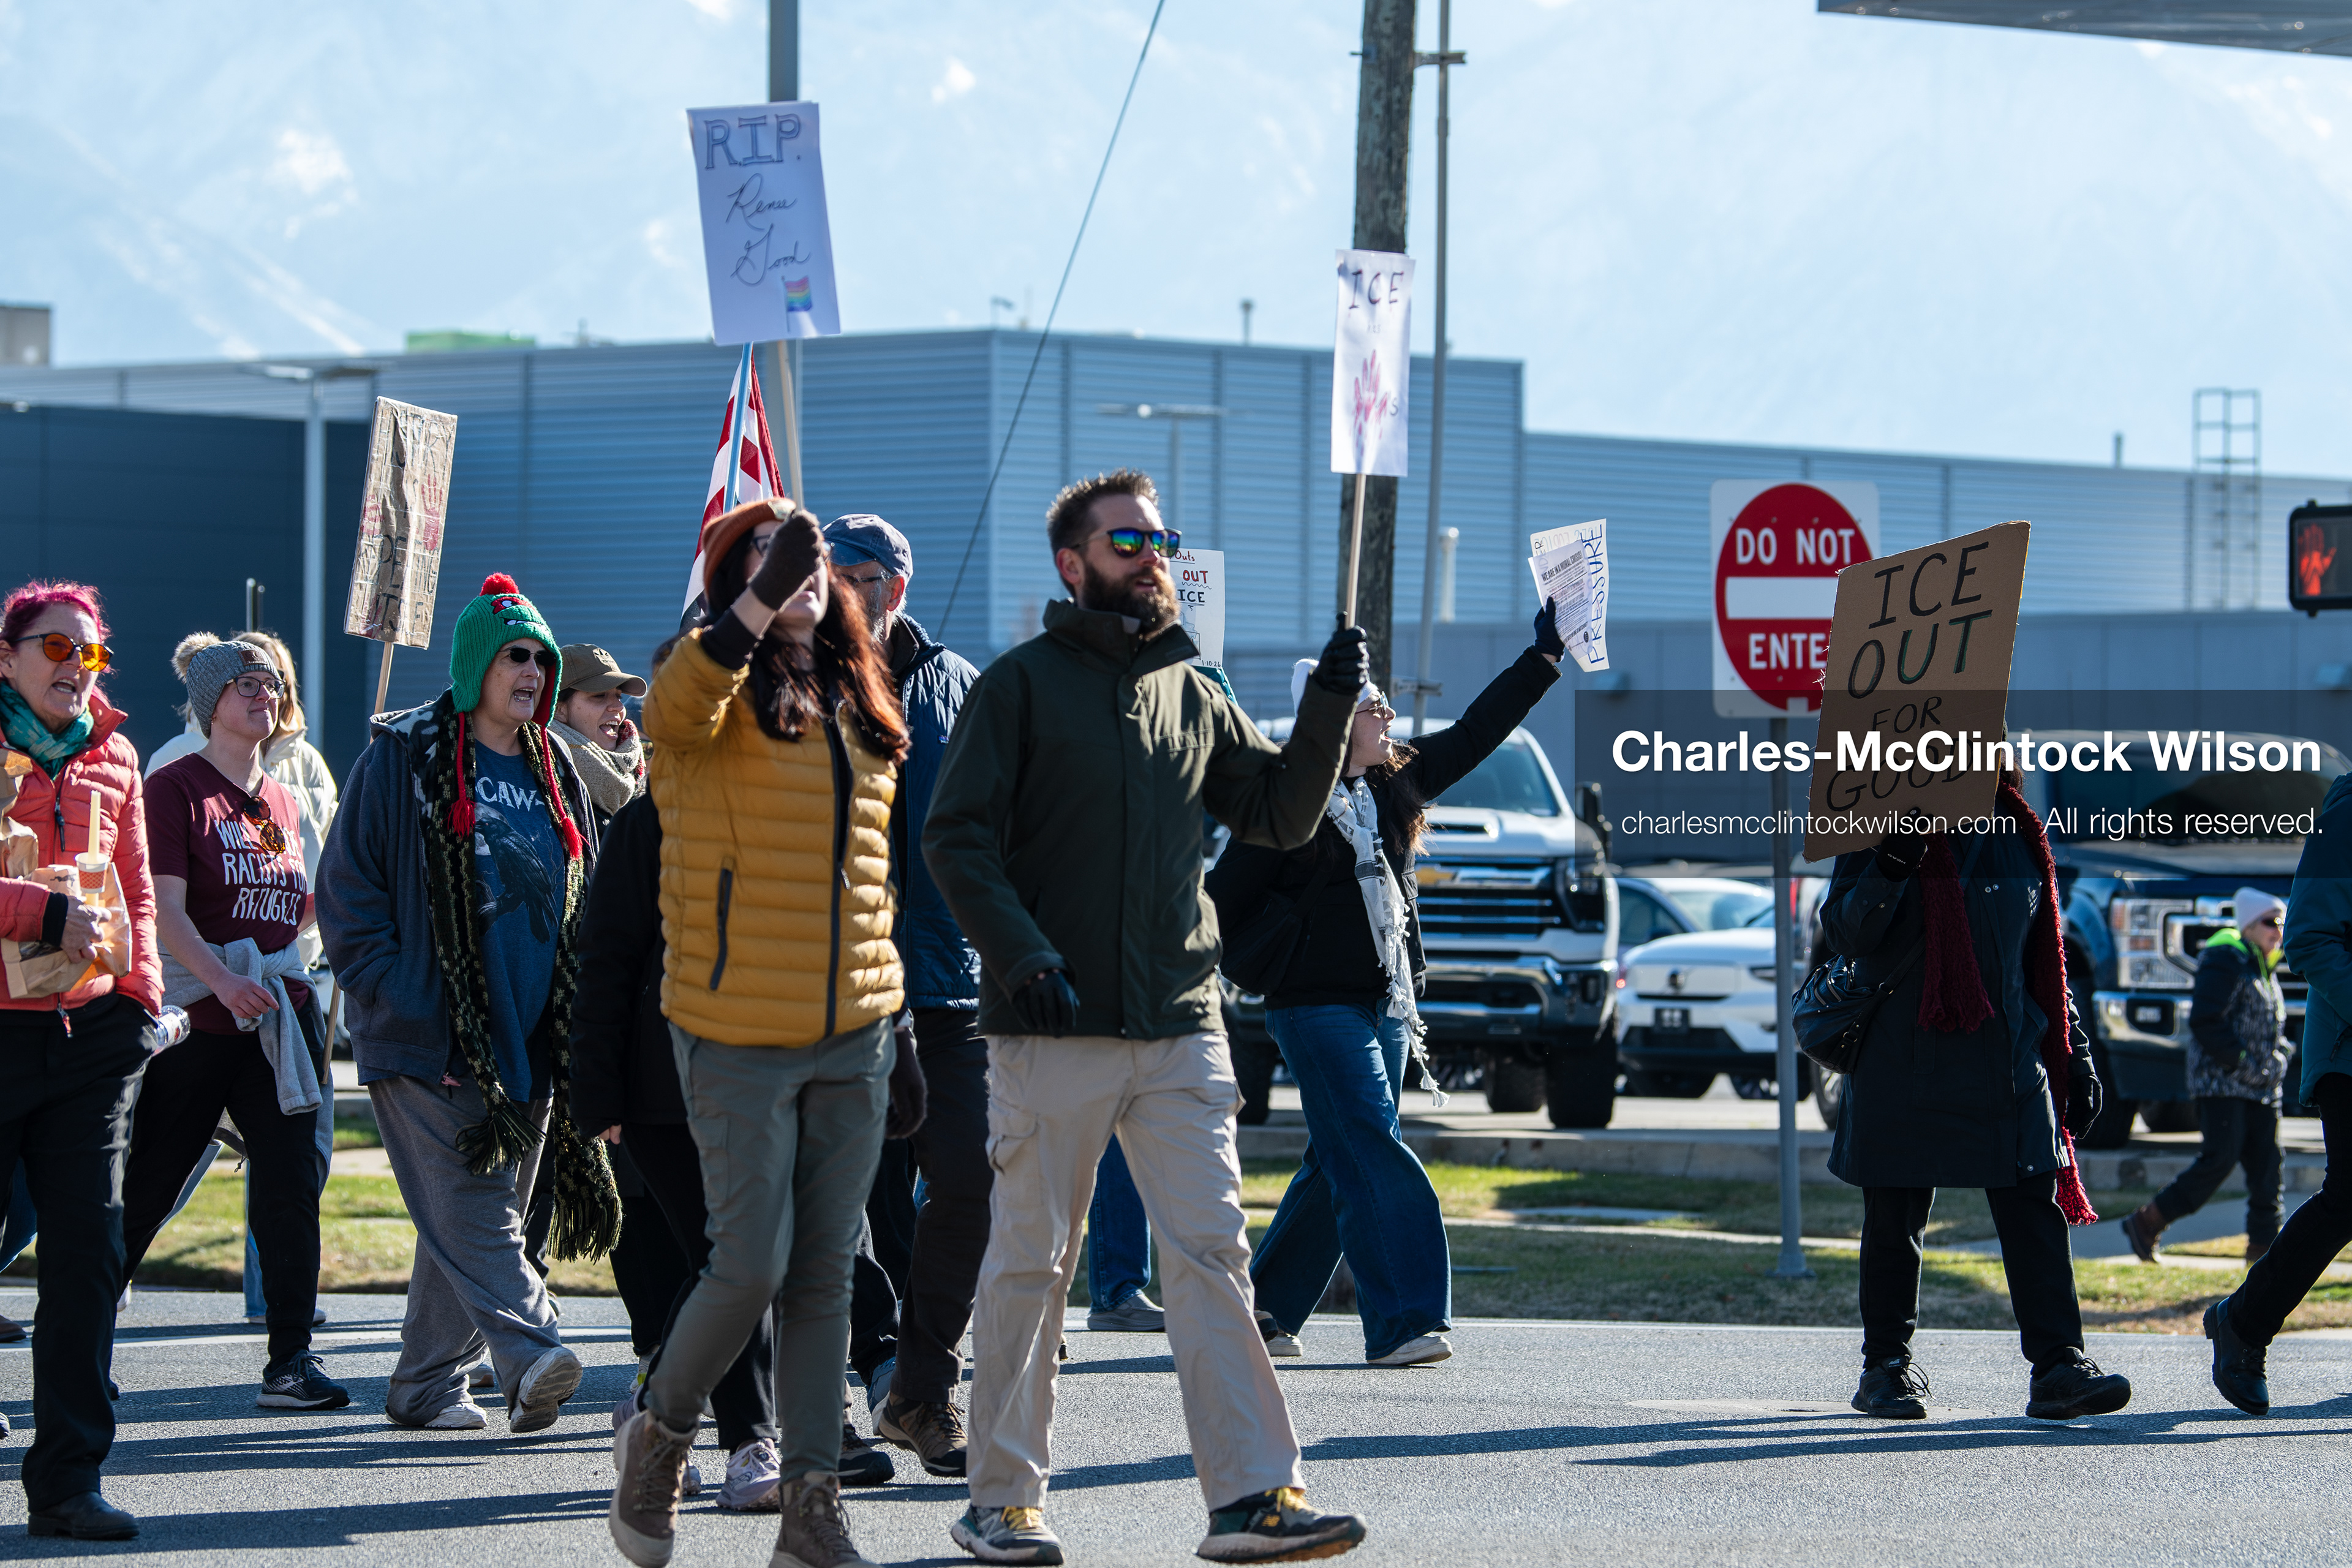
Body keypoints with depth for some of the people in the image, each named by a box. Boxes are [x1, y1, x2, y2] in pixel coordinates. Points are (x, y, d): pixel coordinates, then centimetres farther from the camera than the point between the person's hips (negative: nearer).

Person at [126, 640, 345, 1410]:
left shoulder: (283, 802, 16)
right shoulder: (176, 787, -5)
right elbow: (166, 909, -15)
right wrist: (223, 982, -27)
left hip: (278, 1011, 5)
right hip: (195, 1018, -5)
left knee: (294, 1185, -5)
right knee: (145, 1187, 2)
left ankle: (291, 1361, -4)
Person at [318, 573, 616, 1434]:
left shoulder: (553, 771, 16)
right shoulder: (401, 758, -2)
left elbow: (583, 902, 23)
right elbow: (347, 888, -4)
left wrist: (575, 1021, 12)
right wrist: (390, 997, -12)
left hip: (528, 1036, 6)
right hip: (428, 1035, -6)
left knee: (475, 1213, 7)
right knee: (465, 1206, -16)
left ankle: (425, 1384, 15)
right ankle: (530, 1355, -30)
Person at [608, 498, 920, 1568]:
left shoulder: (859, 708, 15)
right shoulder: (718, 698, -5)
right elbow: (674, 711, -31)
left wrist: (893, 1022, 19)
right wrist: (762, 601, -41)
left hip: (849, 1039, 6)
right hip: (738, 1038, -6)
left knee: (825, 1275, 5)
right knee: (752, 1267, -7)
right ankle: (660, 1434, 18)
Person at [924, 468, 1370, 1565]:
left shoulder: (1192, 694, 15)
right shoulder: (1021, 685, 0)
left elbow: (1280, 816, 15)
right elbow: (956, 839, -6)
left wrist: (1328, 711, 0)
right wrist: (1021, 953, -19)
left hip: (1182, 1030, 4)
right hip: (1050, 1031, -4)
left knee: (1211, 1254, -5)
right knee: (1030, 1265, 3)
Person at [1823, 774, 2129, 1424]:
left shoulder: (2016, 837, 11)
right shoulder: (1886, 828, -3)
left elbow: (2045, 956, 19)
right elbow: (1845, 932, -13)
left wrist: (2074, 1053, 15)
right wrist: (1892, 864, -29)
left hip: (2010, 1064, 4)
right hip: (1906, 1064, -4)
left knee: (2036, 1210, -7)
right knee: (1896, 1218, 5)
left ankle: (2058, 1368, -11)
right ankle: (1887, 1366, 18)